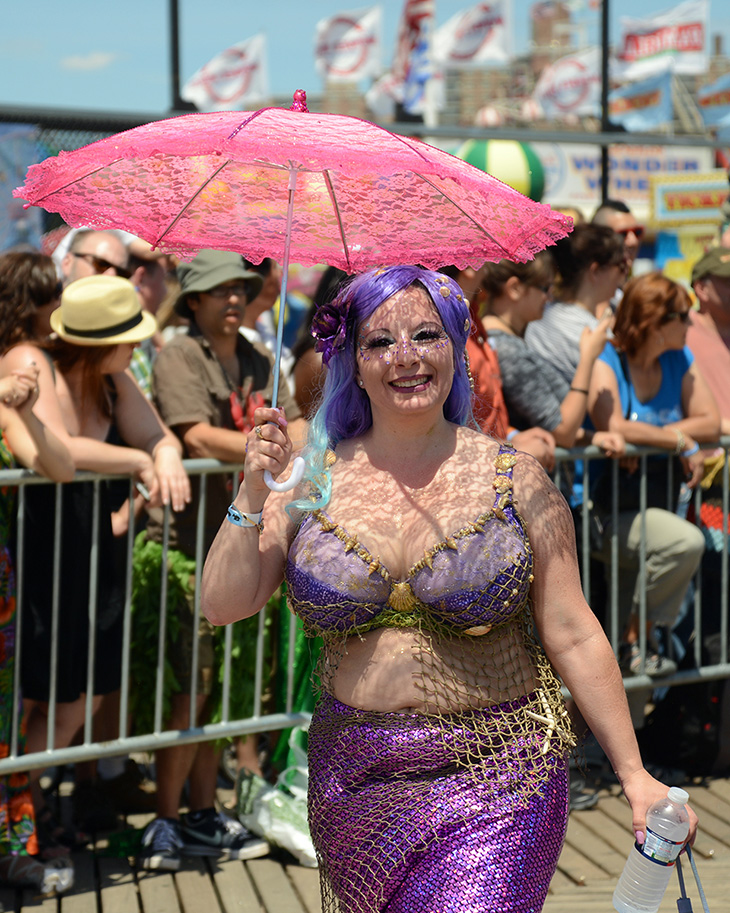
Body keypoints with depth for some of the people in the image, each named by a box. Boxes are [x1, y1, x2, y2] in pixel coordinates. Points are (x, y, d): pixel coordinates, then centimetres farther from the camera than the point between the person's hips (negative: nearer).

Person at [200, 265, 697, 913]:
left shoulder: (515, 480, -3)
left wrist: (635, 777, -4)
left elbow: (573, 637, -2)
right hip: (355, 781, 3)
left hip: (494, 783, -2)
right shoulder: (313, 480, 1)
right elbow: (222, 605, -1)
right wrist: (253, 494, -13)